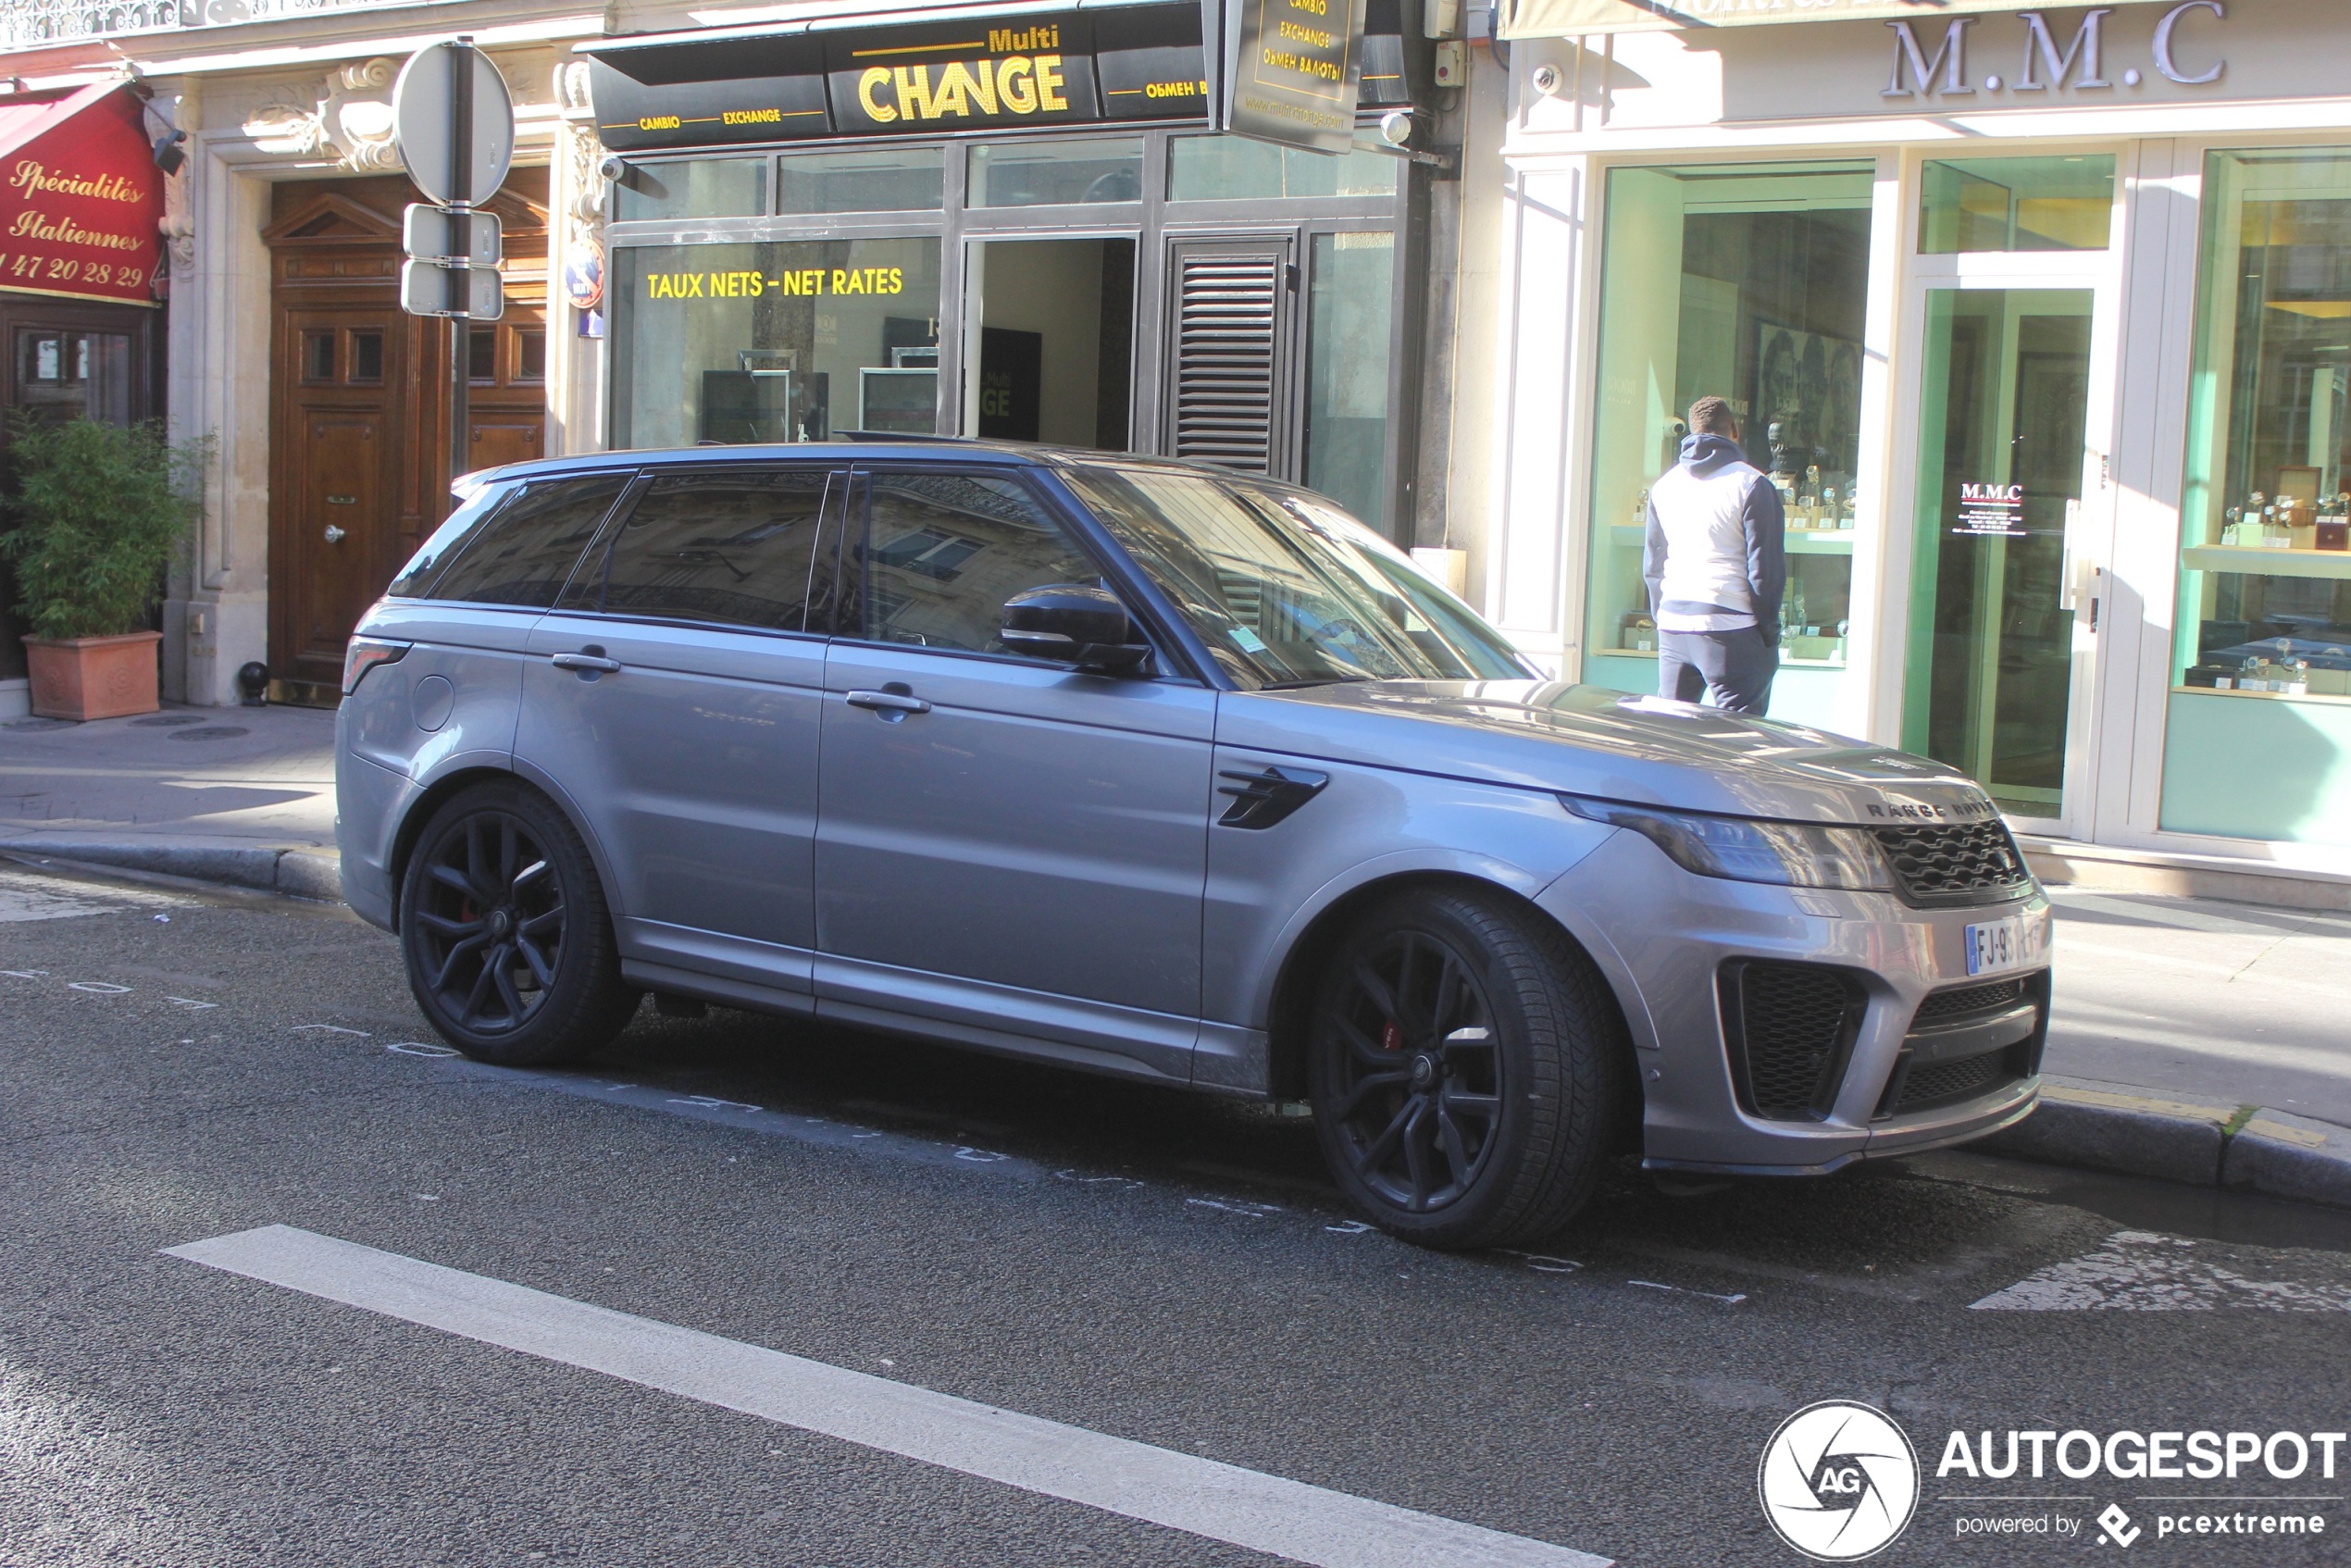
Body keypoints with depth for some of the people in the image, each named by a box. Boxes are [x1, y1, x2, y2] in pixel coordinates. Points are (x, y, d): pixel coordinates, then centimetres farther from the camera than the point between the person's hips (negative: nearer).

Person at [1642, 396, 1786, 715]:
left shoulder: (1663, 487, 12)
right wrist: (1769, 634, 0)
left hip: (1672, 626, 6)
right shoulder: (1752, 485, -5)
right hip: (1730, 628, -5)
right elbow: (1766, 568, -7)